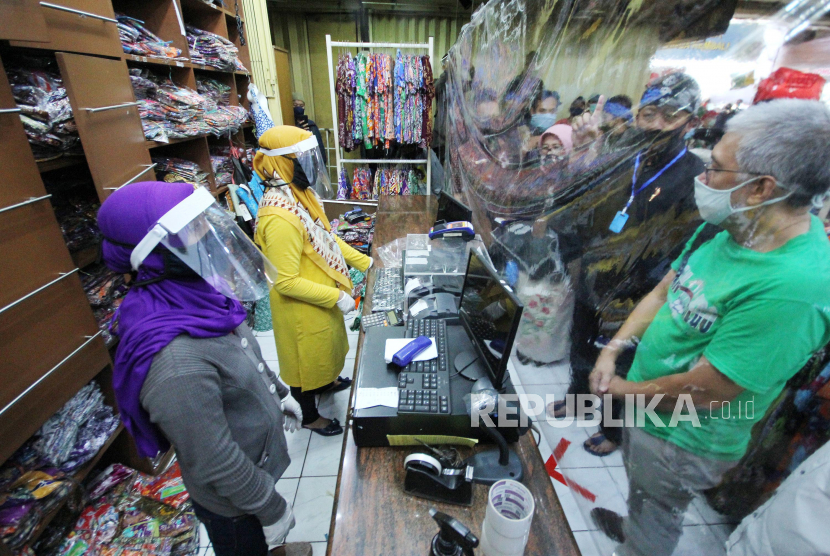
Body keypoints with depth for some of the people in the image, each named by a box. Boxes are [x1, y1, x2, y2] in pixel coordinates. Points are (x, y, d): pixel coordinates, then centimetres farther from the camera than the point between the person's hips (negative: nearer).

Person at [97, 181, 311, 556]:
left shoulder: (195, 296, -13)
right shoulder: (177, 364, -39)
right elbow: (215, 465, -28)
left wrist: (278, 393, 15)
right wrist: (272, 509, -14)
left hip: (258, 462, 7)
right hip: (233, 502, -7)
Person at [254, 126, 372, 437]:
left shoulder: (301, 194, -3)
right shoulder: (280, 218, -33)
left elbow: (326, 237, 8)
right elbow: (286, 282, -30)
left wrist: (364, 262, 5)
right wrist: (336, 297, -26)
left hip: (322, 299, 9)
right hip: (302, 307, -9)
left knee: (324, 346, 31)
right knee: (307, 357, 15)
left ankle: (325, 383, 60)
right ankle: (309, 416, 41)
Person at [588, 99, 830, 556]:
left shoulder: (792, 289, -35)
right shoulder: (734, 228, -8)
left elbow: (703, 393, -30)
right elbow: (664, 290, 1)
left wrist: (622, 389, -14)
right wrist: (612, 350, -9)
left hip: (681, 441, -8)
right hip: (644, 406, 8)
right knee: (642, 493, 36)